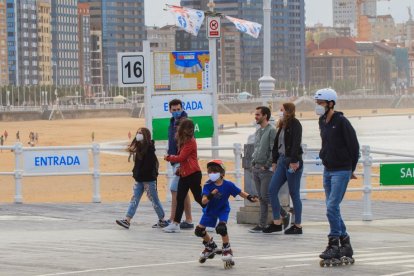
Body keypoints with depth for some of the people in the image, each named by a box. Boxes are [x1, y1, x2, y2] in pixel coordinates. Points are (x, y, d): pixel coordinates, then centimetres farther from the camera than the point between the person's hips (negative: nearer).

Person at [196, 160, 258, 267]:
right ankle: (210, 246, 31)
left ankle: (227, 250, -9)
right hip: (210, 210, 3)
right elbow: (204, 201, -29)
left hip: (223, 210, -3)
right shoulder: (208, 185, -21)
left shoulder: (228, 185, -20)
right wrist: (210, 195, -49)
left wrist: (250, 197, -27)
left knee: (221, 227, -28)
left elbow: (240, 193, -9)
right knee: (199, 230, 3)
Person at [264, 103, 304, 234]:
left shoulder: (295, 124, -9)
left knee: (294, 194, -3)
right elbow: (276, 144, 19)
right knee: (272, 190, 2)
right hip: (282, 161, 9)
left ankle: (298, 226, 4)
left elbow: (296, 143, -18)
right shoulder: (282, 126, 16)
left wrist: (294, 161, -24)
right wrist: (274, 161, 15)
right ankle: (277, 223, 6)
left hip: (292, 162, -9)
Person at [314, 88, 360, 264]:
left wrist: (351, 169, -2)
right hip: (328, 170, 8)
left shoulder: (341, 121, -14)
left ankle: (334, 246, -8)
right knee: (332, 208, 9)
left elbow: (354, 146, -9)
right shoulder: (322, 122, 9)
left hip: (341, 171, -8)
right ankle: (345, 245, 17)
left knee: (332, 208, -14)